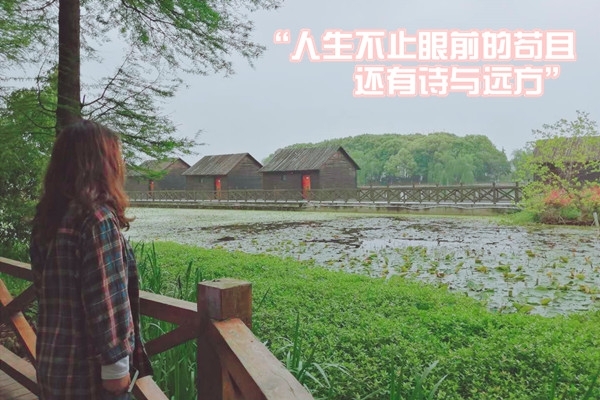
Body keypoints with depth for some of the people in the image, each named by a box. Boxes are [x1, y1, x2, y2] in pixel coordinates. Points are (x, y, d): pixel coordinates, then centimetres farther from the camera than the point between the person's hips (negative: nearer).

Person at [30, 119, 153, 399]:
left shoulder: (47, 216, 4)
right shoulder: (98, 219, -21)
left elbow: (44, 285, 13)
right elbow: (107, 301, -23)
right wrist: (115, 364, -15)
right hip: (89, 370, -8)